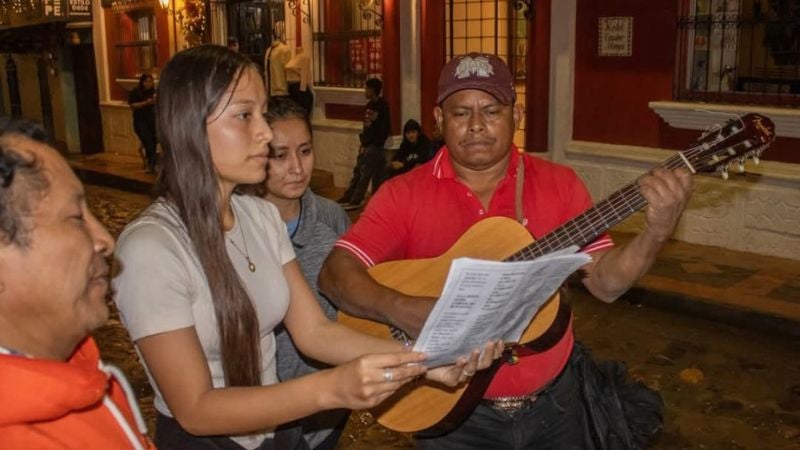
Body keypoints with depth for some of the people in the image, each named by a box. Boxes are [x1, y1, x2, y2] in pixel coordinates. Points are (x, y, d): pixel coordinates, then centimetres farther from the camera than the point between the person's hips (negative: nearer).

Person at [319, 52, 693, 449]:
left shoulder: (558, 184, -3)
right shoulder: (405, 194, -9)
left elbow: (606, 283, -5)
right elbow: (335, 274, -16)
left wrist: (656, 232, -22)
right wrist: (402, 311, -32)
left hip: (551, 403, 3)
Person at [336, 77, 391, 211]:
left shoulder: (382, 106, -12)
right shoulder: (369, 105, 12)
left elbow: (385, 129, -15)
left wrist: (376, 144, -15)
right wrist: (363, 142, 7)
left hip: (375, 146, -8)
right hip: (367, 144, 8)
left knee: (365, 174, -3)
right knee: (357, 172, 11)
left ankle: (356, 201, 2)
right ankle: (348, 198, 17)